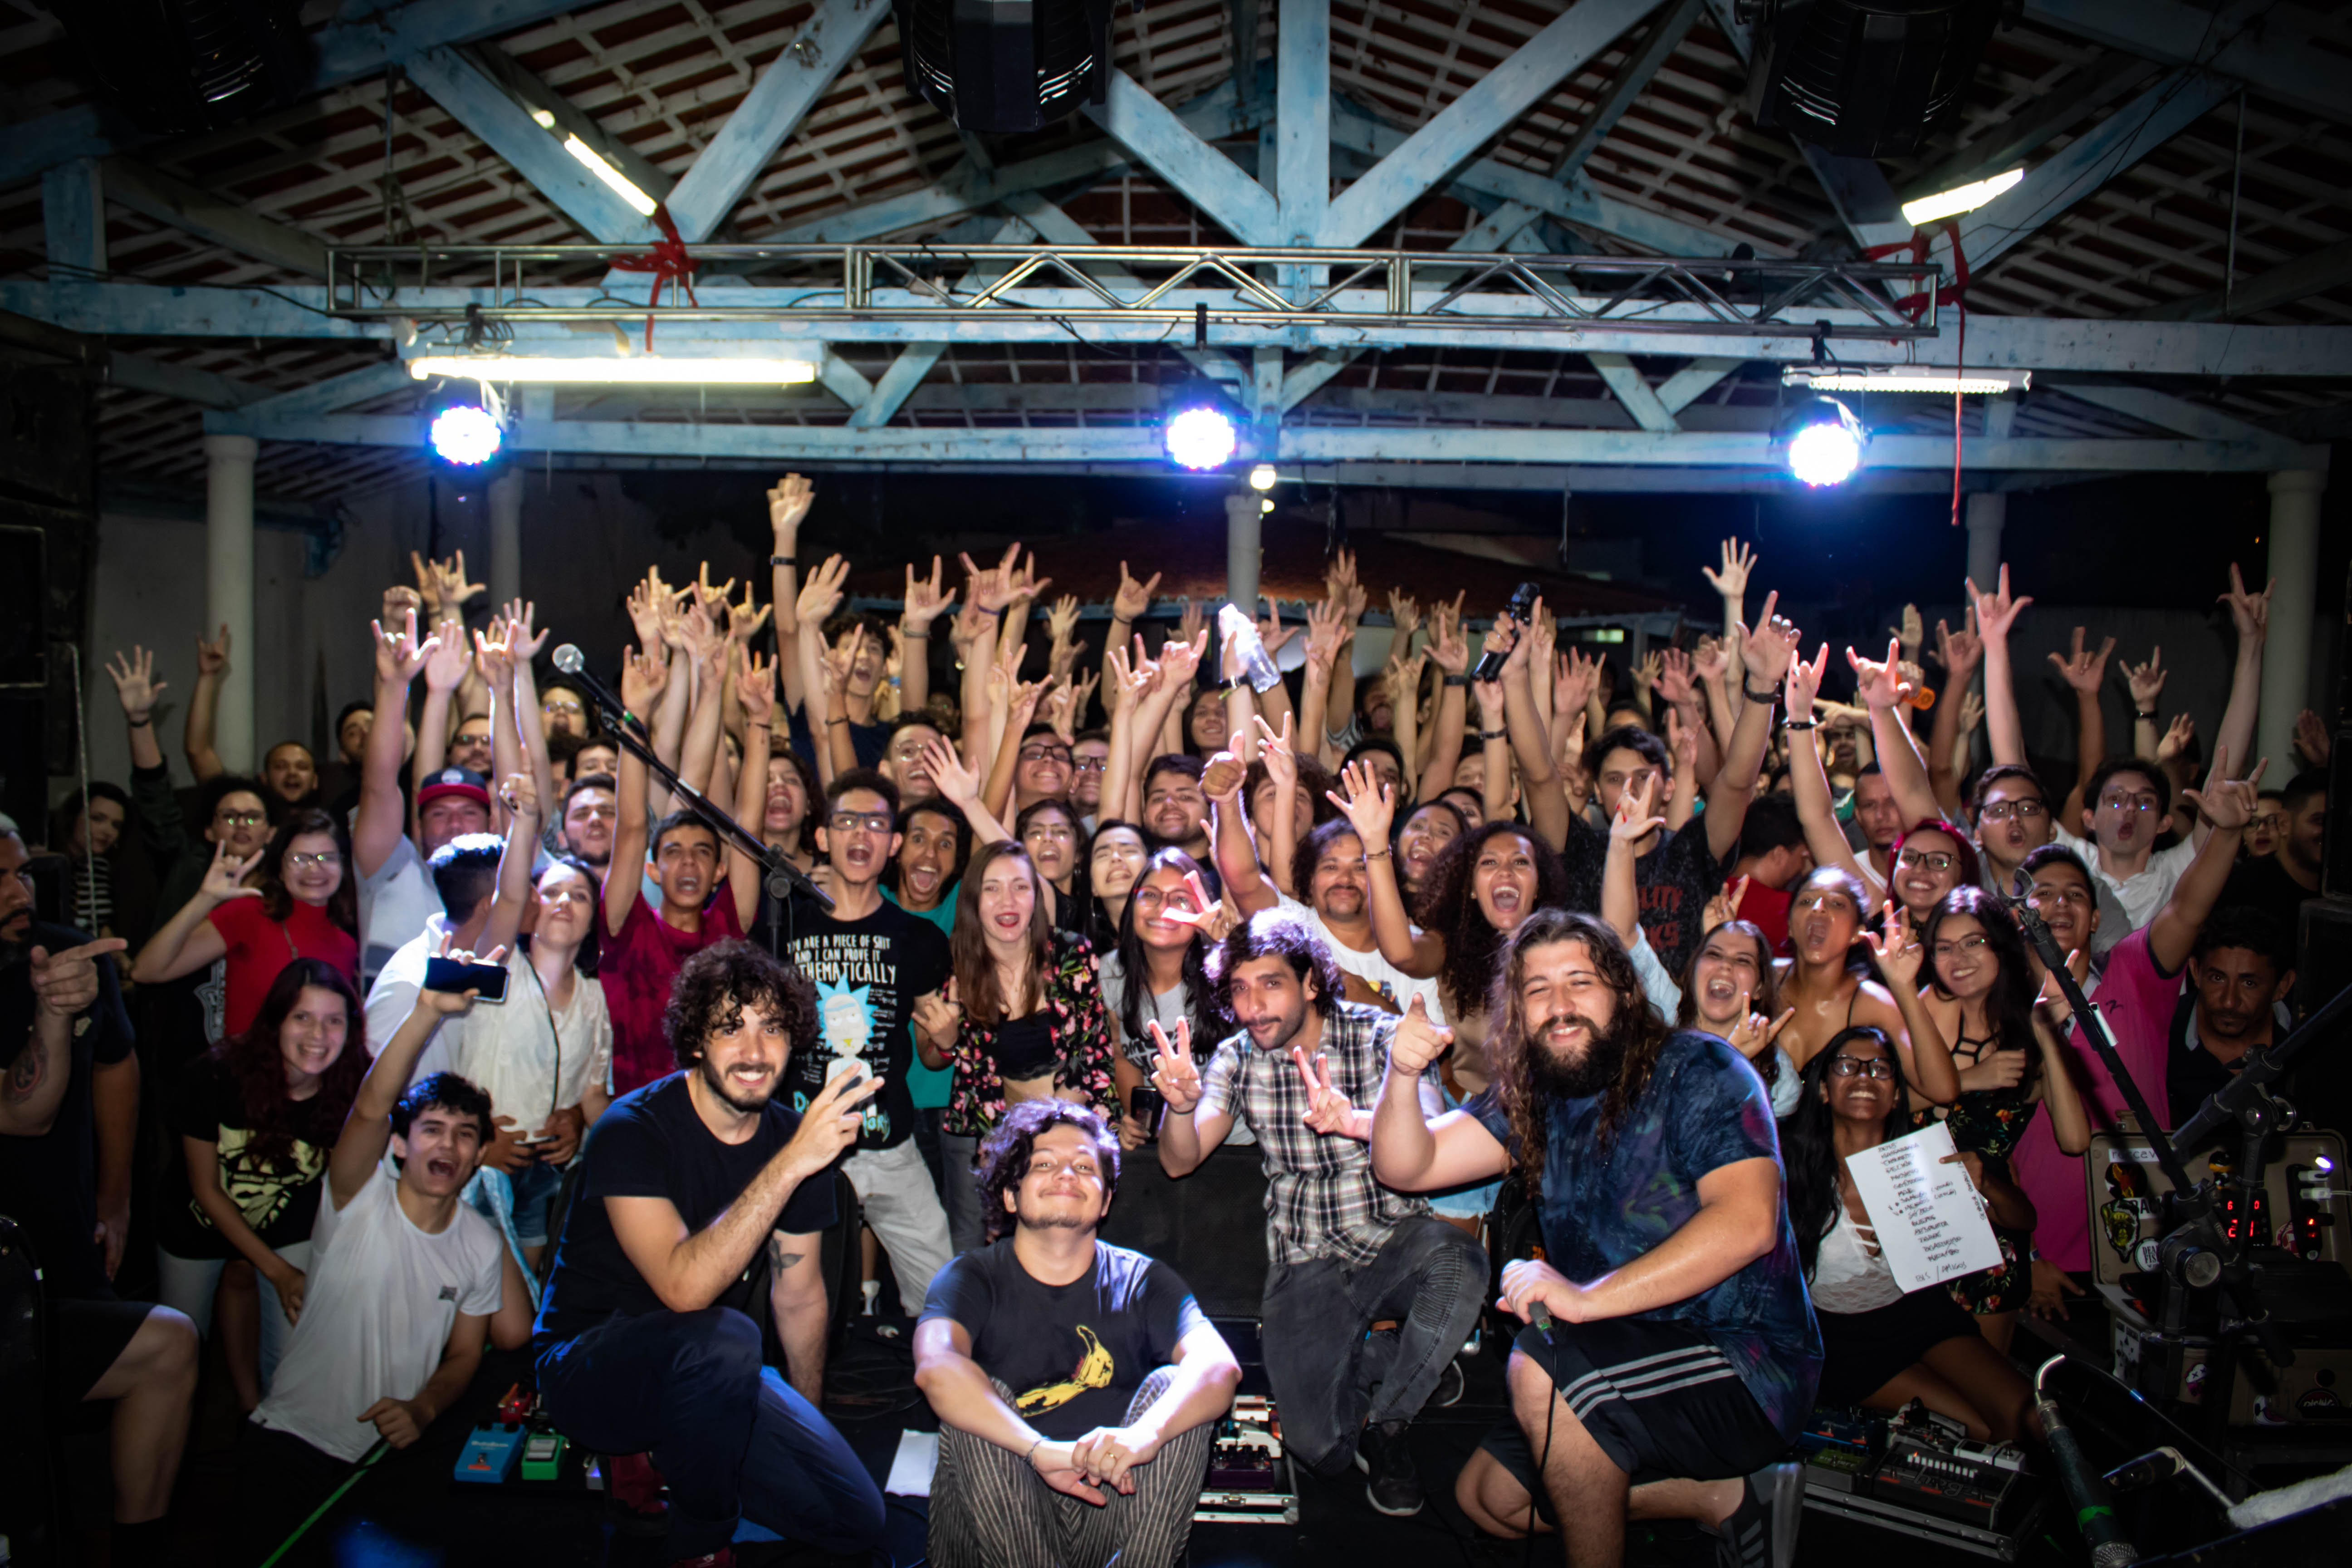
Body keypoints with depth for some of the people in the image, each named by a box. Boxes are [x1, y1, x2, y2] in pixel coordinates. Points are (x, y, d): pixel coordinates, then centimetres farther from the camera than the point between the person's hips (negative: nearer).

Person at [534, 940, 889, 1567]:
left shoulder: (797, 1140, -3)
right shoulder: (633, 1131, -20)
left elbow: (799, 1294, 10)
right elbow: (685, 1287, -34)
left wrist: (807, 1429, 17)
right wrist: (790, 1164, -39)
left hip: (707, 1374, 6)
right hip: (586, 1365, -5)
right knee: (722, 1337, -37)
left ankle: (662, 1455, 13)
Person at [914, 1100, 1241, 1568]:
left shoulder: (1142, 1281, 4)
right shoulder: (971, 1279, 0)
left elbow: (1220, 1367, -17)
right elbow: (934, 1368, -25)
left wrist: (1143, 1434, -39)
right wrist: (1041, 1451, -41)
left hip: (1118, 1513, 1)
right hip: (1001, 1516, -1)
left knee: (1169, 1386, -20)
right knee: (976, 1399, -25)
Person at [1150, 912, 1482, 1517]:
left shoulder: (1380, 1036, -8)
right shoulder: (1238, 1059, 3)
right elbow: (1180, 1161, -7)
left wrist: (1359, 1122, -46)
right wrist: (1181, 1101, -31)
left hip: (1396, 1241, -1)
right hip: (1306, 1263, 1)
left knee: (1457, 1261, -36)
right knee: (1319, 1446, -18)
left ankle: (1384, 1421, -8)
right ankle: (1395, 1359, 16)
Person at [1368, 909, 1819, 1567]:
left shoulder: (1697, 1070, -13)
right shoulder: (1533, 1099, 5)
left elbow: (1747, 1221, -27)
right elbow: (1407, 1167, 0)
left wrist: (1588, 1296, -33)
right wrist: (1401, 1078, -21)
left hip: (1749, 1366, -8)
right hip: (1634, 1359, 8)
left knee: (1542, 1367, -29)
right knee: (1485, 1496, 10)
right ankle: (1730, 1496, 13)